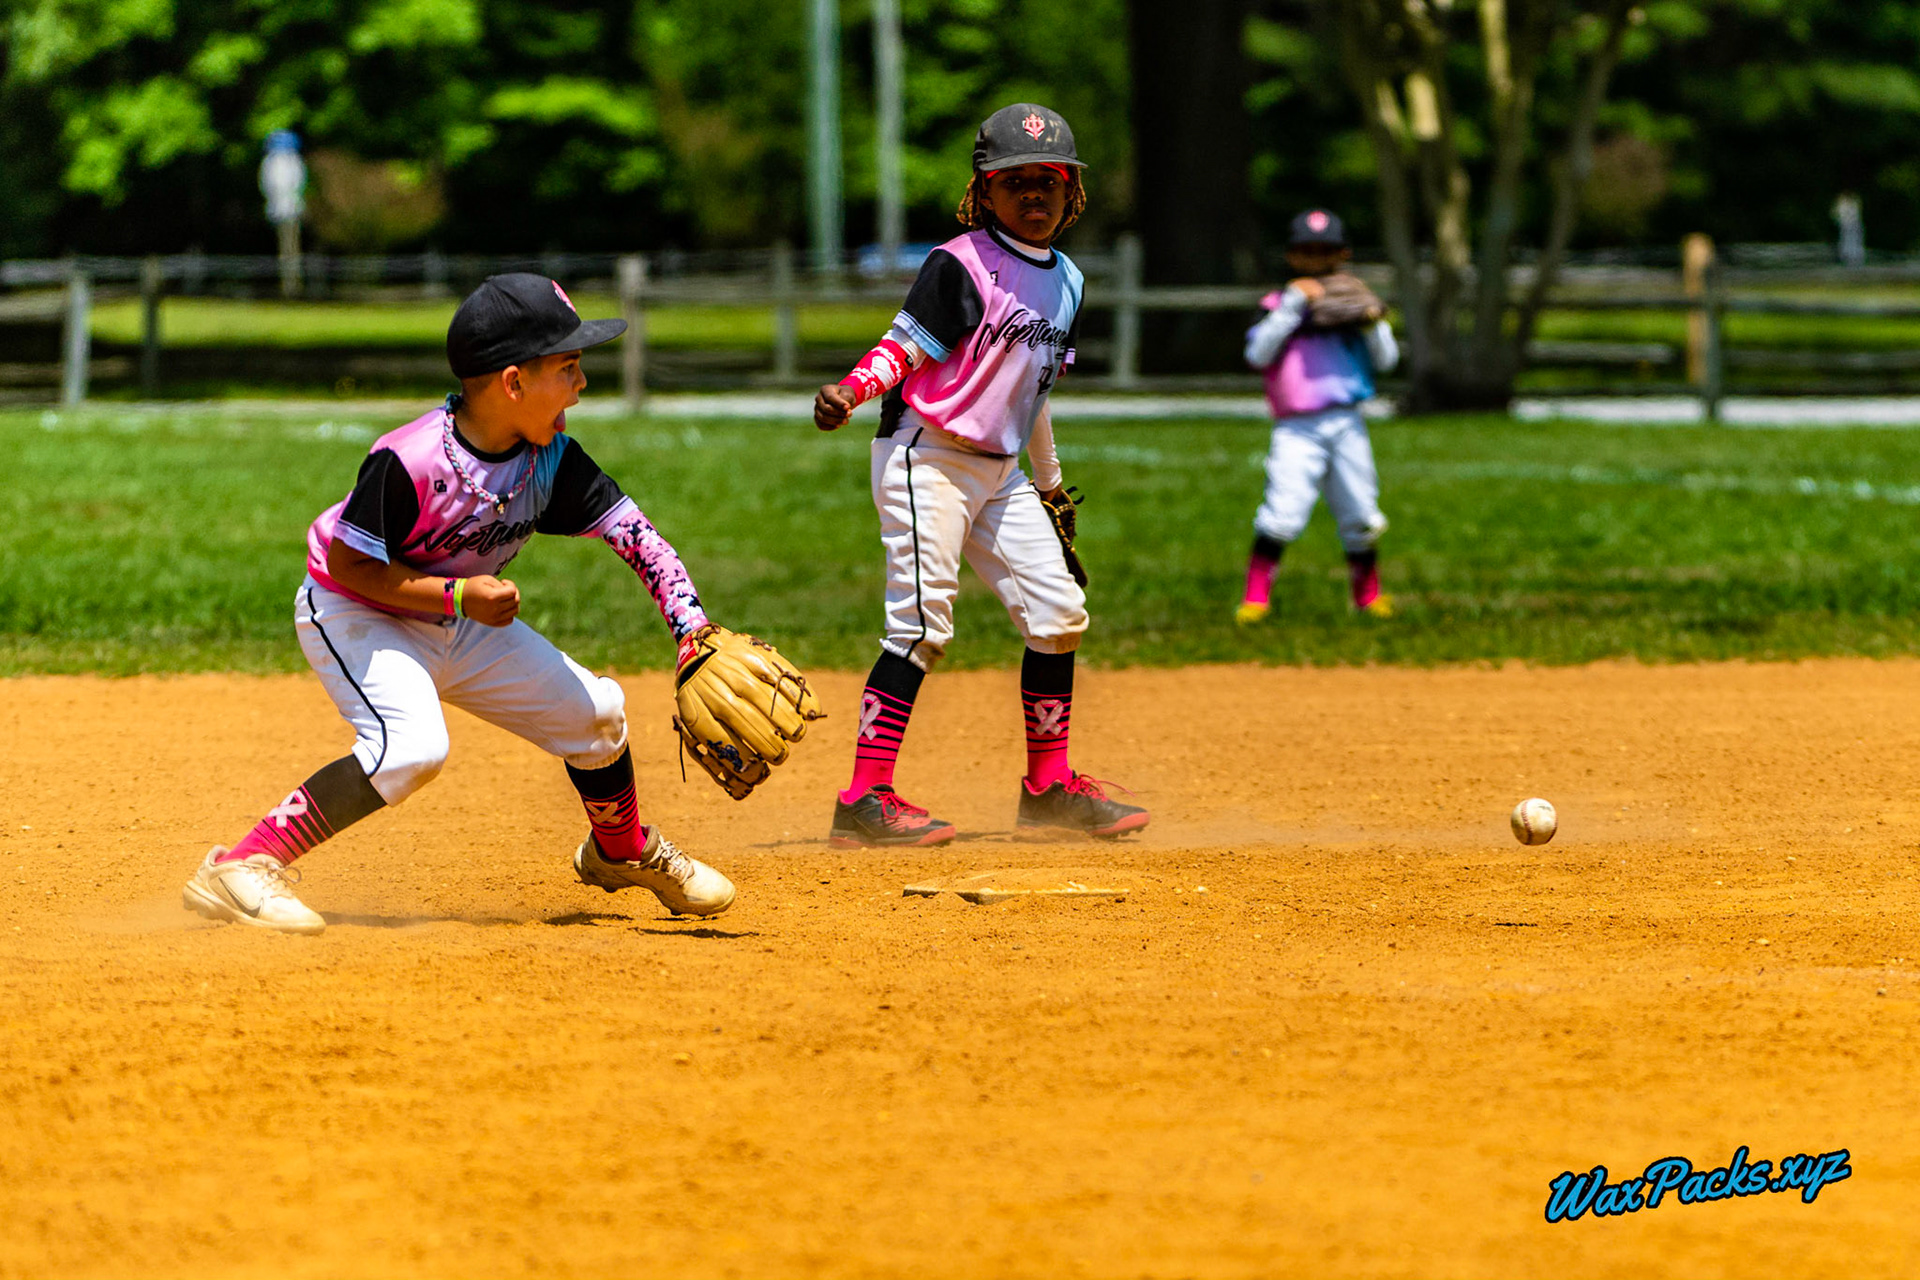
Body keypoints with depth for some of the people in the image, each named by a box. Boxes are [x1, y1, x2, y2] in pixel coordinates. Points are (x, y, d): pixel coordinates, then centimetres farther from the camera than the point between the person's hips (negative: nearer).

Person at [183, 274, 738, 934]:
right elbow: (349, 564, -24)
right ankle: (241, 867, -29)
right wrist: (457, 596, -32)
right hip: (354, 616, -7)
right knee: (412, 748, -33)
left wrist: (695, 633, -25)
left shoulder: (551, 460, -12)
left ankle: (621, 852, 37)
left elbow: (635, 535, -12)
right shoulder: (409, 462, -32)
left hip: (463, 626, 7)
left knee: (594, 711, 6)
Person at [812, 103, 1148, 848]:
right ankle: (864, 798, -13)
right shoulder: (961, 265, -11)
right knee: (922, 622, -14)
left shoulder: (1066, 279, 13)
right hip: (926, 458, -8)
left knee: (1058, 612, 6)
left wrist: (1050, 480, 28)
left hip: (998, 472, 8)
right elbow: (904, 346, -18)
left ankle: (1049, 786, 18)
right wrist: (850, 391, -37)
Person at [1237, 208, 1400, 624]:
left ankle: (1368, 594, 23)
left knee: (1360, 516, 6)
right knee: (1283, 512, -17)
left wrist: (1372, 323, -6)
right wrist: (1291, 305, -13)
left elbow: (1386, 360, 12)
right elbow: (1258, 354, -9)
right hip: (1296, 429, -3)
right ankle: (1255, 597, -11)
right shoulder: (1278, 305, 8)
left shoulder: (1350, 303, 16)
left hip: (1347, 425, 3)